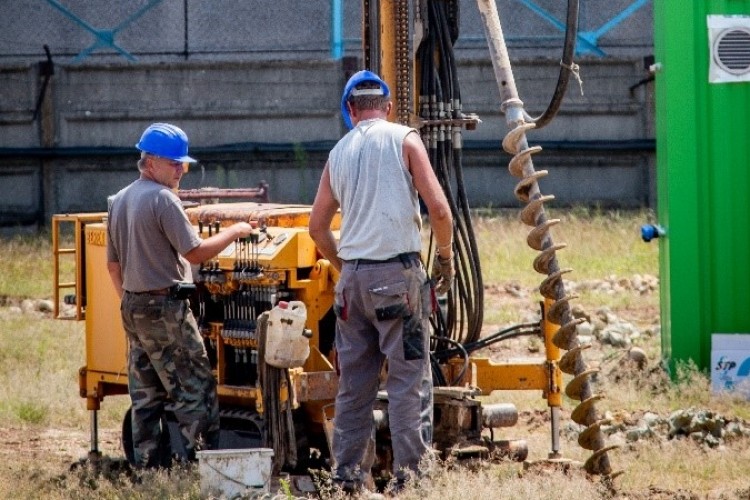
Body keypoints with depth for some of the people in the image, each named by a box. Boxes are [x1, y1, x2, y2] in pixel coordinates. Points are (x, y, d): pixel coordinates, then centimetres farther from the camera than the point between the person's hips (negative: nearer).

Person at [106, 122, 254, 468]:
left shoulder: (119, 202, 13)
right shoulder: (162, 198, -14)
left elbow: (113, 263, 18)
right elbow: (195, 252, -17)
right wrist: (234, 232, -6)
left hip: (133, 308, 9)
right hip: (165, 308, -9)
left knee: (145, 396, 11)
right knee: (195, 391, -6)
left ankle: (145, 467, 10)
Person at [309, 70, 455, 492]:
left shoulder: (339, 153, 13)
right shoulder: (404, 140, -1)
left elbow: (317, 227, 16)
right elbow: (438, 208, -8)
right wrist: (447, 259, 6)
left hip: (353, 278, 5)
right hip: (398, 272, -5)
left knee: (354, 381, 10)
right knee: (409, 378, -3)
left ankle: (348, 473, 12)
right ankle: (411, 471, -8)